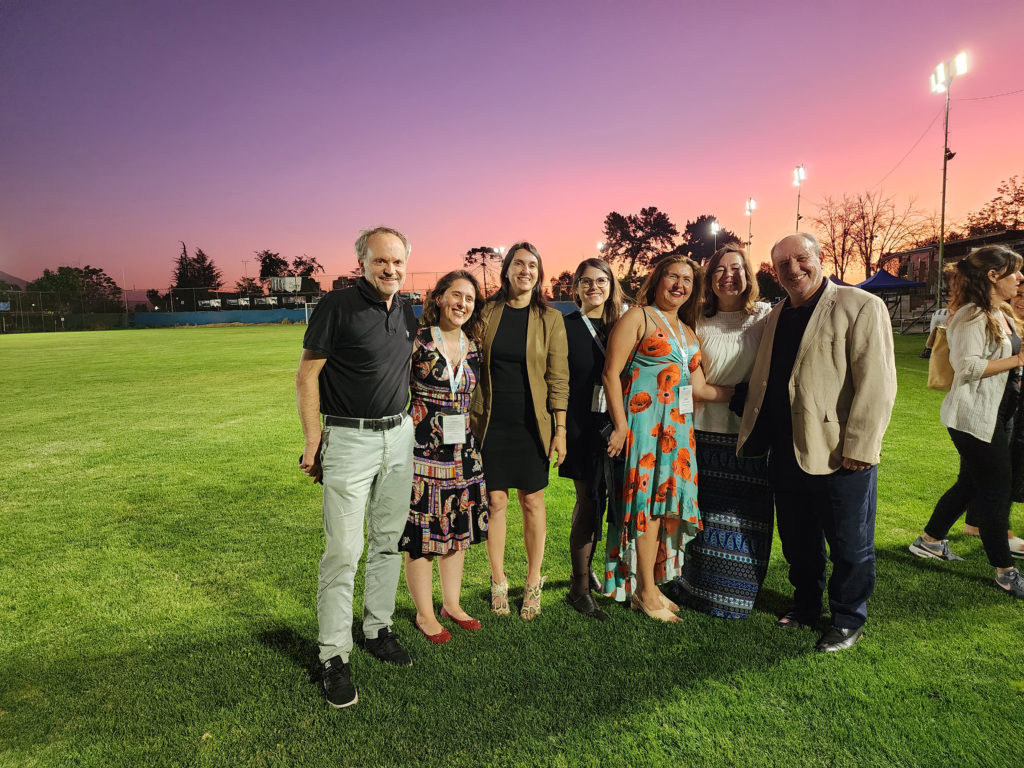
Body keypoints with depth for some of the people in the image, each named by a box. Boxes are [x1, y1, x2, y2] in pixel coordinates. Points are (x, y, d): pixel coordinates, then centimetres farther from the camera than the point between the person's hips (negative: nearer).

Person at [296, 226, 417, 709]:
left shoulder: (406, 311, 9)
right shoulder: (337, 307, -10)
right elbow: (306, 375, -8)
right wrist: (313, 442, -12)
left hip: (400, 436, 6)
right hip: (350, 439, -6)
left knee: (388, 541, 14)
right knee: (343, 551, -3)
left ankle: (378, 630, 31)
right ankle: (334, 657, 11)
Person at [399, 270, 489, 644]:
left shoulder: (474, 347, 6)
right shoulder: (416, 342, -9)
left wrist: (477, 442, 16)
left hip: (463, 451, 5)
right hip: (422, 448, -5)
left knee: (457, 528, 15)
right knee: (421, 531, 4)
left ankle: (451, 603, 34)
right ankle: (424, 613, 23)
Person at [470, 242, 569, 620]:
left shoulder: (550, 318, 0)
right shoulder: (487, 312, 3)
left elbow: (558, 377, -2)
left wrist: (560, 429, -6)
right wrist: (469, 418, 4)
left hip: (531, 424, -1)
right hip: (491, 421, 1)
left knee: (532, 501, 7)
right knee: (495, 500, 6)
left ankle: (533, 582, 25)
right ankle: (498, 582, 23)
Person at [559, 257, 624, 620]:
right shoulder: (564, 326, -3)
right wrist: (560, 430, -11)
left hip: (612, 427, 4)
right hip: (581, 427, -4)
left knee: (596, 501, 12)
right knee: (589, 503, -1)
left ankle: (585, 569, 34)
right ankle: (580, 588, 14)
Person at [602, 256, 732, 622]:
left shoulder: (688, 331, 19)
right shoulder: (637, 317, -2)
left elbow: (699, 387, 14)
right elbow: (611, 373, -10)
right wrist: (620, 425, -16)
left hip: (678, 426, 7)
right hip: (643, 422, -7)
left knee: (667, 503, 9)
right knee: (648, 502, -4)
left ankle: (650, 584, 23)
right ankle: (646, 592, 9)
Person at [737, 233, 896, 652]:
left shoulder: (861, 306, -9)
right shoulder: (777, 315, 12)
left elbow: (876, 384, -16)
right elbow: (760, 380, 15)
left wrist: (858, 448, -20)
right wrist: (751, 435, 12)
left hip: (840, 456, -6)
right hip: (786, 452, 6)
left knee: (849, 544, 11)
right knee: (797, 540, 19)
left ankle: (848, 620, 31)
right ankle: (806, 604, 40)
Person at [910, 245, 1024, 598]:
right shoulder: (972, 316, -17)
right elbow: (967, 366, -26)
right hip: (975, 417, -10)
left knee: (971, 483, 16)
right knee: (996, 488, -2)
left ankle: (930, 540, 29)